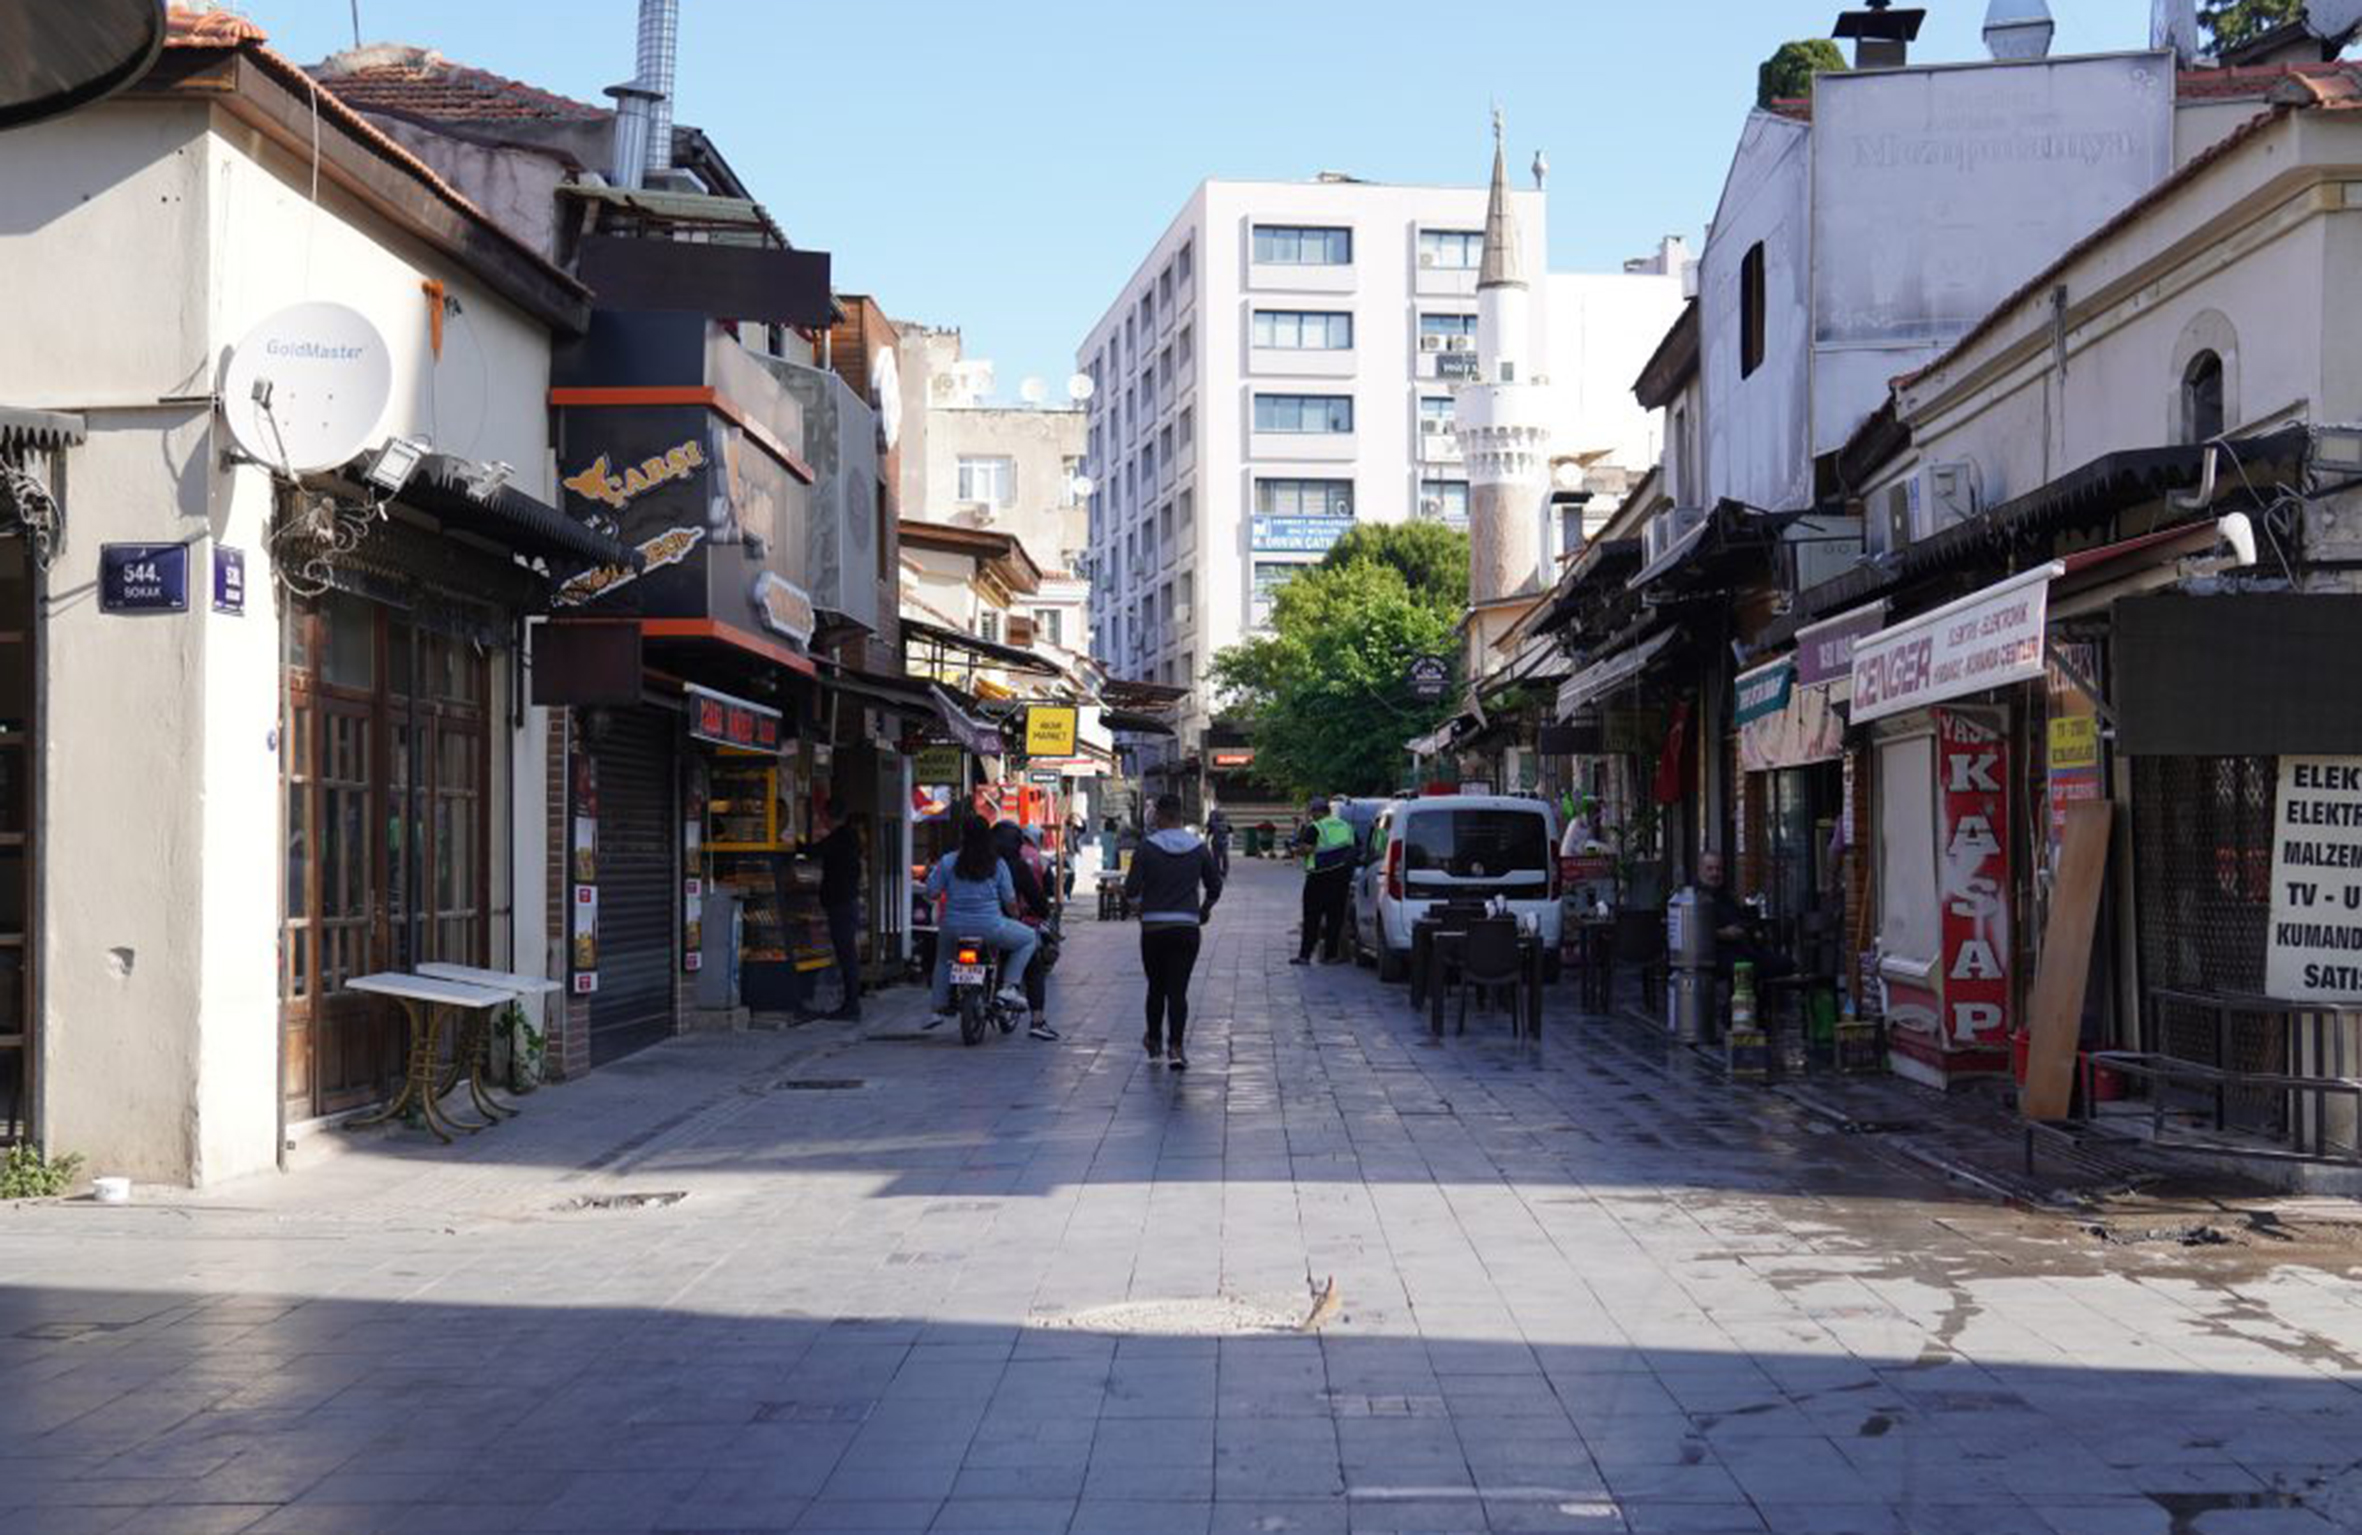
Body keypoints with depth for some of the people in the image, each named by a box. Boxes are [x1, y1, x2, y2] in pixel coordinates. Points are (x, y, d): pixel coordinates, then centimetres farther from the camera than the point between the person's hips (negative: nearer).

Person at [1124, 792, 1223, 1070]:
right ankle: (1176, 1046, -10)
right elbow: (1215, 887, 7)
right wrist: (1204, 910, 27)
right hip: (1187, 927, 1)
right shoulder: (1199, 848, 1)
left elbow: (1131, 890, -9)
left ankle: (1155, 1042, 26)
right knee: (1178, 989, 1)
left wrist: (1139, 902, 15)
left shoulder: (1147, 848, -7)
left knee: (1156, 987, 14)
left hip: (1154, 928, -1)